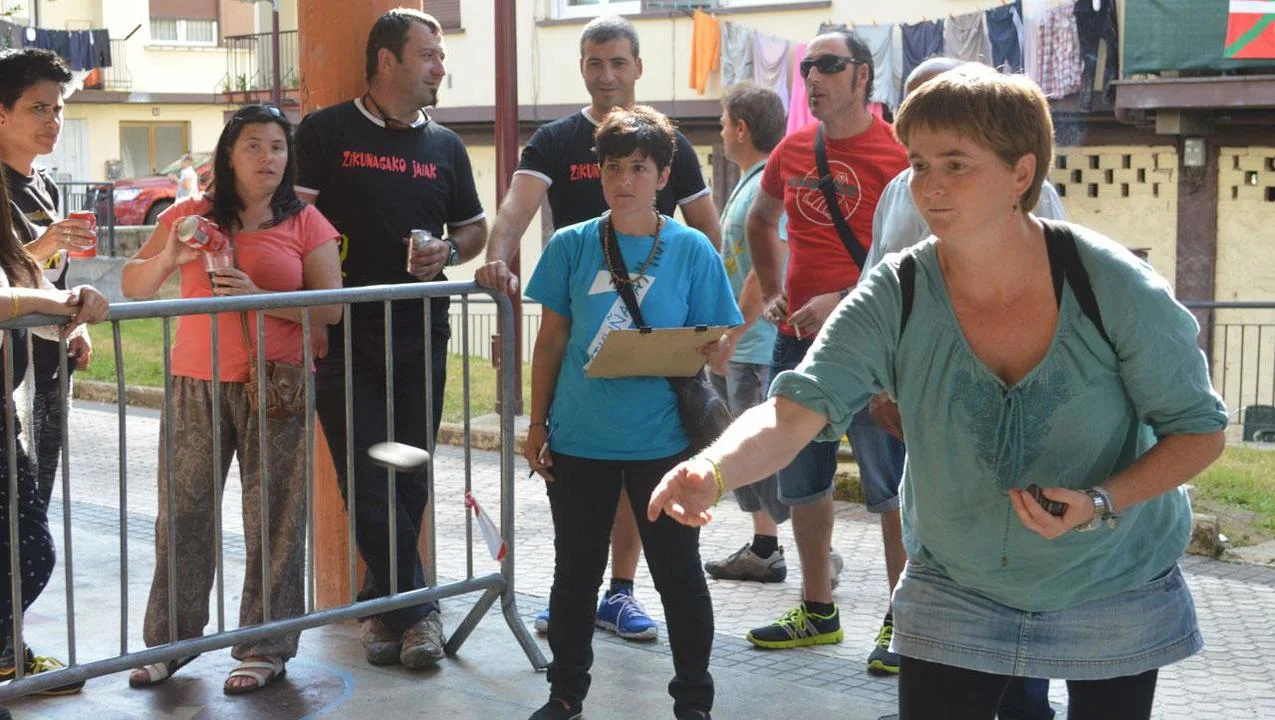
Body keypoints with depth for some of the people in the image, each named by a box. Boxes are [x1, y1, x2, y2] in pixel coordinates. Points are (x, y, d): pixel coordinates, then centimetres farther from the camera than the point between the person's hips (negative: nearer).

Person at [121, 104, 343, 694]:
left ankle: (265, 649, 11)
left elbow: (330, 307, -3)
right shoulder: (189, 215, 8)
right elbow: (132, 287, 8)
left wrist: (259, 296, -16)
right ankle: (170, 640, 18)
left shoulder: (305, 223, 4)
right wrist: (168, 257, -12)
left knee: (273, 522, 0)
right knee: (183, 515, 4)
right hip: (195, 386, 2)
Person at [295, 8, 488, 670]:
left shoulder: (444, 146, 13)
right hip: (345, 336, -3)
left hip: (420, 338, 4)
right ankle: (416, 609, 3)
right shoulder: (326, 132, 1)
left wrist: (451, 251, -3)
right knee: (368, 482, -6)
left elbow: (475, 226, 20)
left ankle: (383, 606, 19)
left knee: (409, 479, 6)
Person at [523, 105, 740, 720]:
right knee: (575, 573, 14)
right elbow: (550, 341, 6)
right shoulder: (572, 246, 1)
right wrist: (537, 425, 5)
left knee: (678, 573, 7)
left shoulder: (691, 250, -3)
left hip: (662, 440, -2)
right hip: (578, 439, 2)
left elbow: (715, 344, 3)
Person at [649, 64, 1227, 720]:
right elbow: (793, 412, -27)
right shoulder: (895, 298, -17)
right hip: (955, 590, 1)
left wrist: (1101, 505, -29)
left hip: (1115, 591, 0)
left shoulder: (1113, 285, -21)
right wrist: (713, 469, -48)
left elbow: (1199, 431, -12)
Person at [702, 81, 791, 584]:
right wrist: (723, 336, 20)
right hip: (736, 349, 10)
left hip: (758, 348, -10)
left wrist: (731, 335, -20)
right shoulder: (748, 184, 16)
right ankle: (763, 550, 24)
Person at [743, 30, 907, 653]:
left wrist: (842, 301, -21)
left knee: (890, 485, -1)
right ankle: (817, 612, 27)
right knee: (800, 481, 13)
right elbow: (760, 221, 27)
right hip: (797, 341, 7)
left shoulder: (898, 153, -10)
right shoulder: (792, 150, 8)